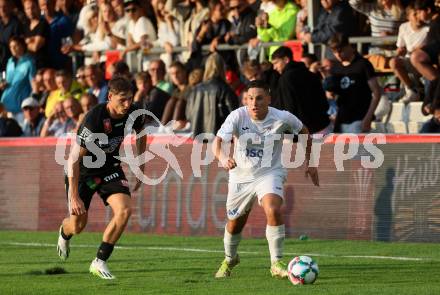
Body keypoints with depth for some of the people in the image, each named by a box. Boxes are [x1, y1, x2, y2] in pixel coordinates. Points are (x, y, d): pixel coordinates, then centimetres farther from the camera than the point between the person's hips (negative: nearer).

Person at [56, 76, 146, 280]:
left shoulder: (132, 114, -17)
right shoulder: (94, 120, -34)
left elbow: (141, 134, 10)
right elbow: (74, 158, -29)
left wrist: (140, 168, 11)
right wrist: (74, 197, -29)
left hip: (110, 168, 4)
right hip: (82, 170, -4)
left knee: (124, 210, -20)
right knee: (78, 226, 4)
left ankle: (100, 262, -7)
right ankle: (64, 233, 46)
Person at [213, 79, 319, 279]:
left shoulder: (282, 118, -16)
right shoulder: (238, 116, -19)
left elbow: (304, 132, 4)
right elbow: (218, 141, -30)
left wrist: (310, 163, 5)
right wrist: (223, 158, -52)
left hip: (270, 173, -2)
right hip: (241, 175, 2)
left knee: (273, 210, -30)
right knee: (235, 223, 15)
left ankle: (276, 264, -18)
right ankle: (229, 259, 47)